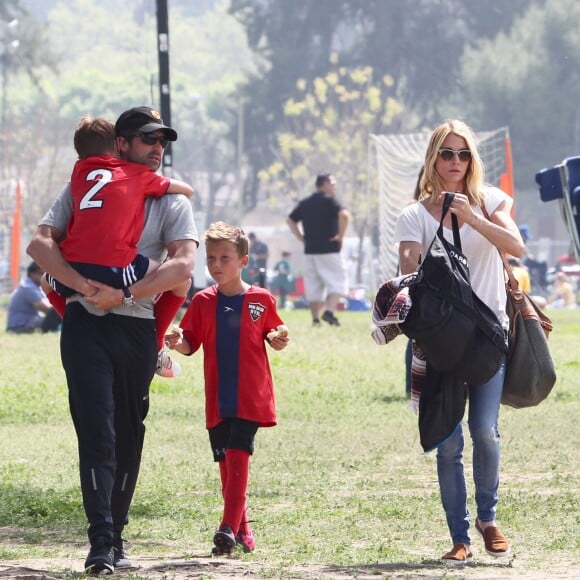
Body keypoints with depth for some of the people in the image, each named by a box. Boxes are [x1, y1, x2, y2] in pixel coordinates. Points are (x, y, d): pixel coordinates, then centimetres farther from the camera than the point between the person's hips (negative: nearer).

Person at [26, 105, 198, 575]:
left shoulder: (172, 200, 8)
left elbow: (183, 266, -7)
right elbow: (41, 243, -4)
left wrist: (122, 296, -17)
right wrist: (82, 285, -20)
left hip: (139, 328, 2)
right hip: (86, 325, -2)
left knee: (129, 438, 6)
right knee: (97, 433, -11)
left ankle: (116, 537, 18)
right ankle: (101, 545, -17)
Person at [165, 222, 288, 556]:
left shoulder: (261, 300, 0)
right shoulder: (203, 302, 6)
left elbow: (275, 341, 9)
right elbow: (190, 344, 6)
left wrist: (280, 339, -13)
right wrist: (177, 343, -15)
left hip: (250, 398, -4)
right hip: (217, 400, 4)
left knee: (238, 458, -14)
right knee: (226, 463, 7)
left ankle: (229, 529, -17)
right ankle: (243, 531, 18)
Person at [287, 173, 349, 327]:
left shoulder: (304, 203, 12)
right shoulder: (329, 201, -7)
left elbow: (290, 221, 17)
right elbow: (344, 215, -23)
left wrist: (302, 238, 14)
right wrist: (340, 236, -12)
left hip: (309, 250, 5)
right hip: (329, 250, -5)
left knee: (313, 286, 10)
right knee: (336, 282, -1)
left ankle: (315, 318, 7)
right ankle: (330, 311, -20)